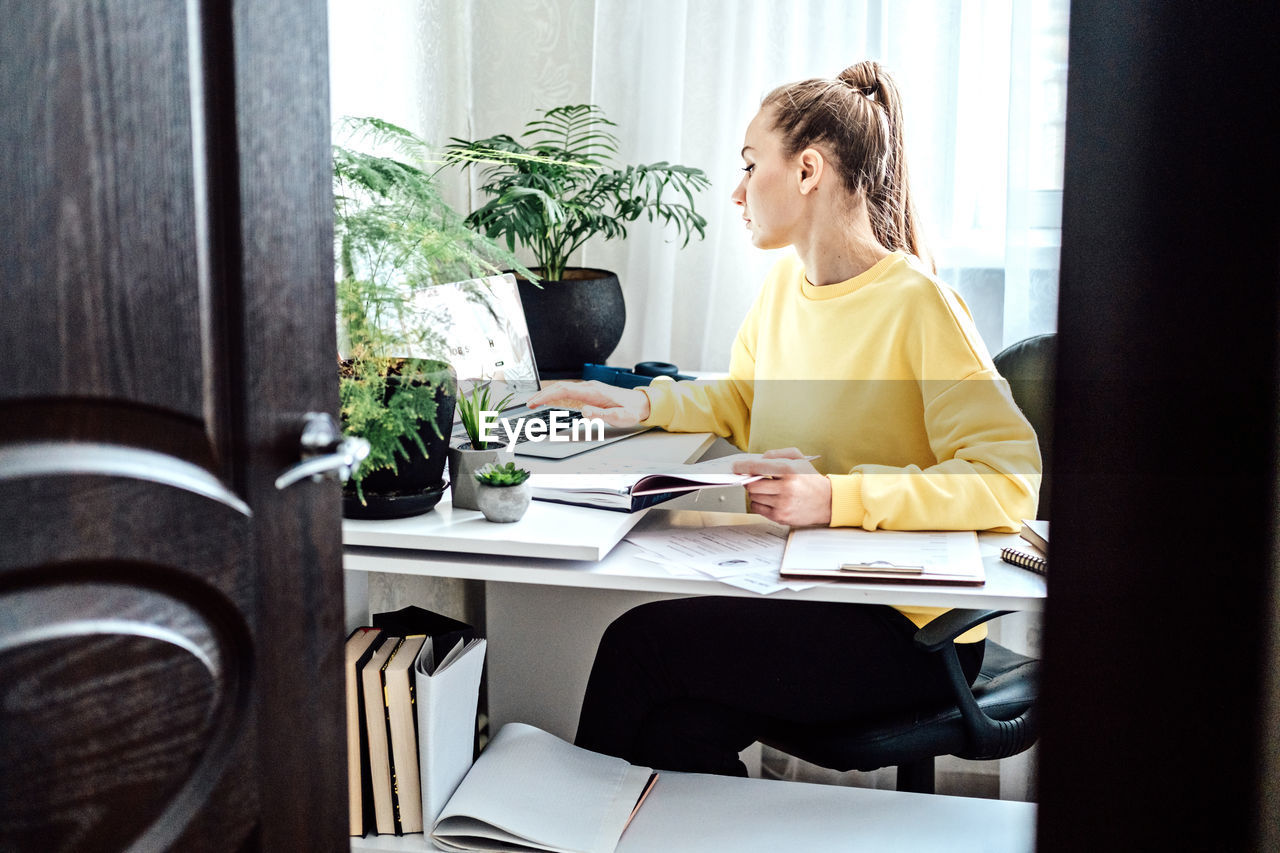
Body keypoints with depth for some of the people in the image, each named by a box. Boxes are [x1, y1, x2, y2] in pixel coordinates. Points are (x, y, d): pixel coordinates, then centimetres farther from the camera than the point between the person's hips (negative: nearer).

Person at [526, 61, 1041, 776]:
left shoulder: (918, 306, -16)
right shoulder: (785, 285, 8)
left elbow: (1009, 482, -23)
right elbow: (740, 402, 26)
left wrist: (838, 498, -30)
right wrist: (644, 406, 9)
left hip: (913, 634, -6)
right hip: (807, 591, 6)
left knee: (643, 639, -17)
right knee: (678, 730, -20)